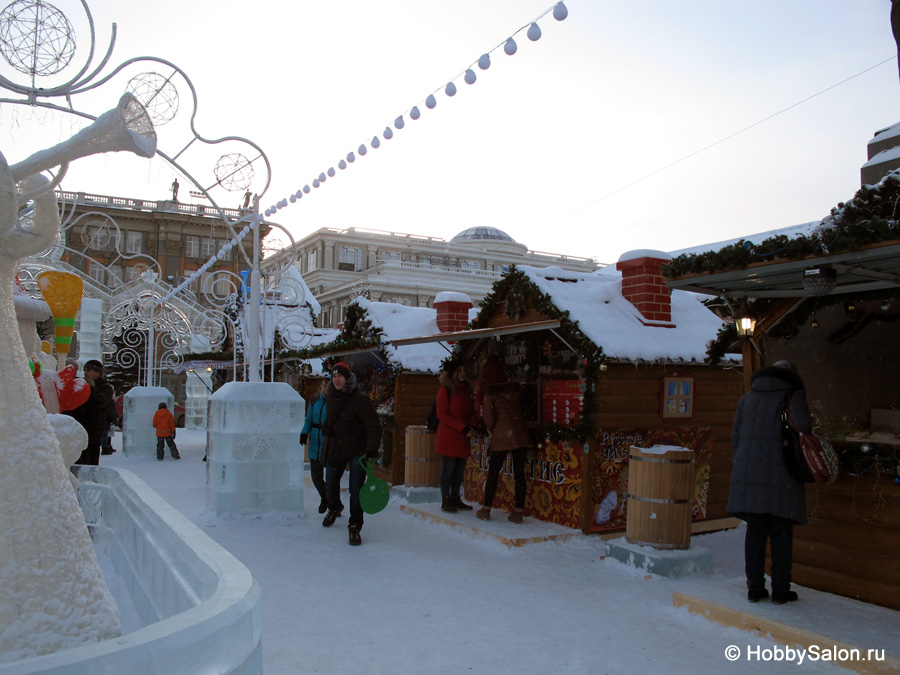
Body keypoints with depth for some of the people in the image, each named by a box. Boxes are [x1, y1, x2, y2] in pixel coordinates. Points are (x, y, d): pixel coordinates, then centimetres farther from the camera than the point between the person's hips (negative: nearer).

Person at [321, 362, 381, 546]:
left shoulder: (359, 400, -17)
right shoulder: (330, 398, 3)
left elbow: (373, 426, -21)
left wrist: (372, 449, -31)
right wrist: (326, 441, 22)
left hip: (357, 451, -5)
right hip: (335, 450, 6)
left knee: (356, 491, -9)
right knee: (330, 489, 14)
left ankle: (354, 527, 7)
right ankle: (334, 508, 46)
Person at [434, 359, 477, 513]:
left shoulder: (465, 389, 13)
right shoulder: (445, 390, -7)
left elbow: (471, 410, 19)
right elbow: (442, 415, -11)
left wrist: (472, 426, -1)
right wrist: (463, 428, -16)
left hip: (463, 437, 6)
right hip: (448, 435, -6)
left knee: (460, 468, 8)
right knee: (449, 467, -4)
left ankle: (455, 499, 18)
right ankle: (446, 501, 4)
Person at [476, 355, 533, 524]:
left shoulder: (490, 395, -4)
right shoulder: (516, 389, 8)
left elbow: (489, 420, -3)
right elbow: (521, 410, 14)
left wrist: (492, 433, 15)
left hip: (502, 436, -4)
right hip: (521, 434, 4)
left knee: (493, 472, 6)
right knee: (519, 473, 6)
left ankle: (486, 509, 12)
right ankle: (518, 512, 9)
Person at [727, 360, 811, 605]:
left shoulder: (747, 398, 17)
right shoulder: (793, 395, 4)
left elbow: (736, 439, 12)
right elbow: (803, 424, -16)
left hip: (749, 469, 4)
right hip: (781, 471, -4)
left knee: (755, 530, 8)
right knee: (782, 532, 5)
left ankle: (755, 587, 9)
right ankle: (780, 590, 10)